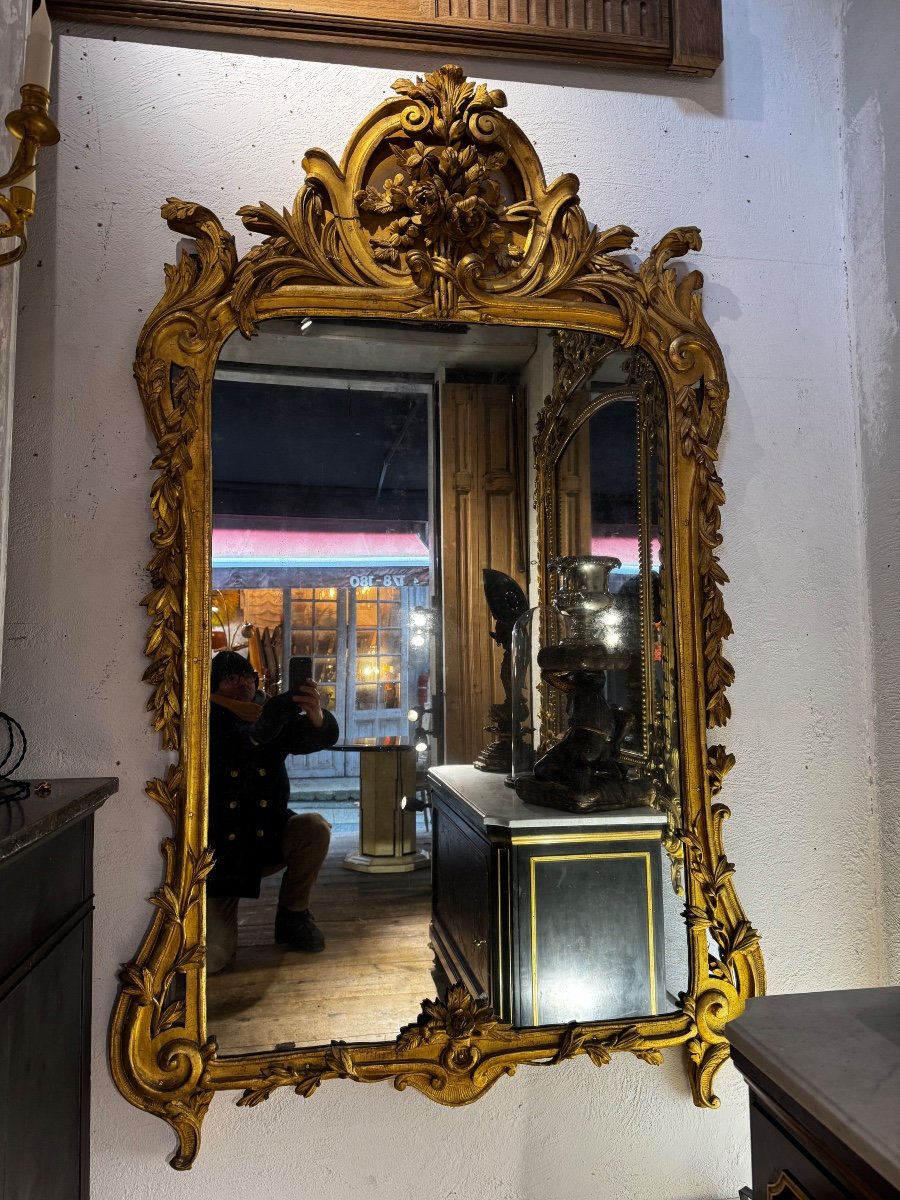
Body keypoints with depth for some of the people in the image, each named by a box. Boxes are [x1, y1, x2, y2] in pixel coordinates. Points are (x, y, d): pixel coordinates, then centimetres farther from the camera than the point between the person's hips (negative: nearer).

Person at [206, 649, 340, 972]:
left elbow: (319, 738, -16)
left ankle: (292, 916, -1)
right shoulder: (209, 725, -9)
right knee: (212, 958, -14)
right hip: (220, 853, -3)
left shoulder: (277, 721, 0)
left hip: (268, 841, 3)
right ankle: (218, 919, 26)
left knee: (316, 828, -27)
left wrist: (316, 717, -41)